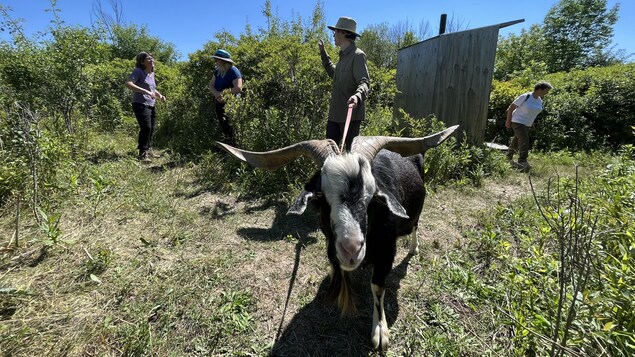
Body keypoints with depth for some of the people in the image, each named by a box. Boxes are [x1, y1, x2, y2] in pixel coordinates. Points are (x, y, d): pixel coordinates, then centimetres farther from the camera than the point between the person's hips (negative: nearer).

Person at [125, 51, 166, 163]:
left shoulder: (152, 73, 13)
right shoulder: (138, 71, -10)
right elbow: (128, 83, -24)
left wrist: (160, 95, 8)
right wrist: (146, 92, -31)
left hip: (151, 105, 9)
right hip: (141, 105, -8)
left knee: (151, 128, 15)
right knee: (146, 128, -18)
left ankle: (149, 150, 32)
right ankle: (143, 154, -10)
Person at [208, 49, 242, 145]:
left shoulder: (233, 71, -14)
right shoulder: (217, 71, 12)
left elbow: (238, 88, -26)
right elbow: (211, 85, 8)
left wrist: (222, 94, -17)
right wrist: (216, 94, -14)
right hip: (219, 103, 8)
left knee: (229, 130, -9)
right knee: (223, 127, 12)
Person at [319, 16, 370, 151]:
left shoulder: (357, 55, -10)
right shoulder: (343, 56, 19)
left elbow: (364, 82, -21)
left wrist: (358, 96, -43)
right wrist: (323, 53, 34)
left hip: (350, 115, -9)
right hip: (335, 114, 9)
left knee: (351, 150, -2)